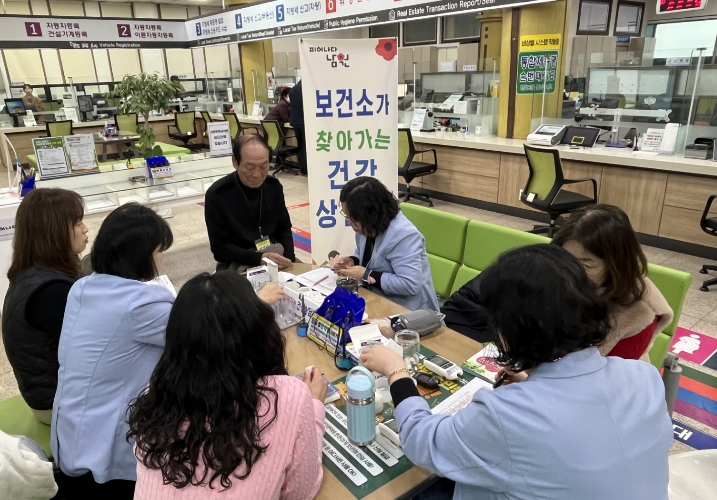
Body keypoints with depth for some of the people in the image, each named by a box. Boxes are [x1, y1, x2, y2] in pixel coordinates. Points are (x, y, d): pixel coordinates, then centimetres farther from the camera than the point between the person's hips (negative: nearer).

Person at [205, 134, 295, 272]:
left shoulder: (274, 186, 0)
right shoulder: (217, 195, -14)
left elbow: (284, 229, 9)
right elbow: (220, 247, -12)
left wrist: (288, 259, -9)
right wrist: (260, 258, -25)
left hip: (275, 256, 4)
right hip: (237, 263, -4)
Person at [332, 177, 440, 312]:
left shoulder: (403, 235, -26)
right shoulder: (367, 226, 1)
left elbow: (409, 285, -31)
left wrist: (366, 276, -26)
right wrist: (351, 261, -3)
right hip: (381, 300, 9)